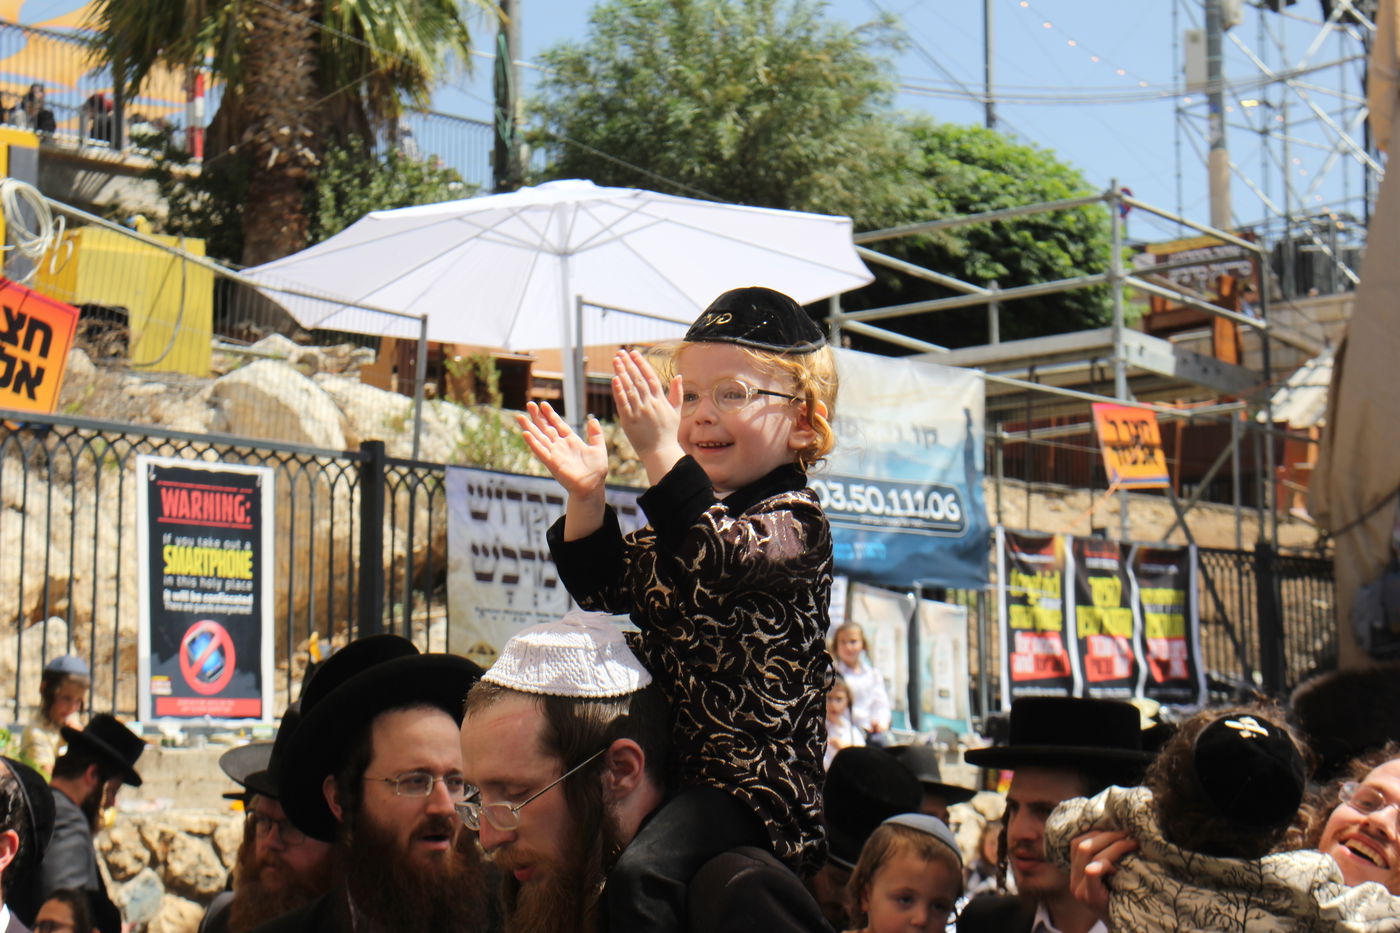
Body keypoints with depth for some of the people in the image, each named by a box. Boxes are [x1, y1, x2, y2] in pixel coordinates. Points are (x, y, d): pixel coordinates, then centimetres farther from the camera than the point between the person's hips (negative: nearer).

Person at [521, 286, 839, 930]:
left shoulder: (793, 519, -8)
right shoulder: (698, 510, 15)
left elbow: (718, 563, -28)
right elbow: (607, 588, 16)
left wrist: (660, 453, -37)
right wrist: (586, 496, 0)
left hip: (755, 773, -8)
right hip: (670, 757, 9)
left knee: (641, 874, -28)